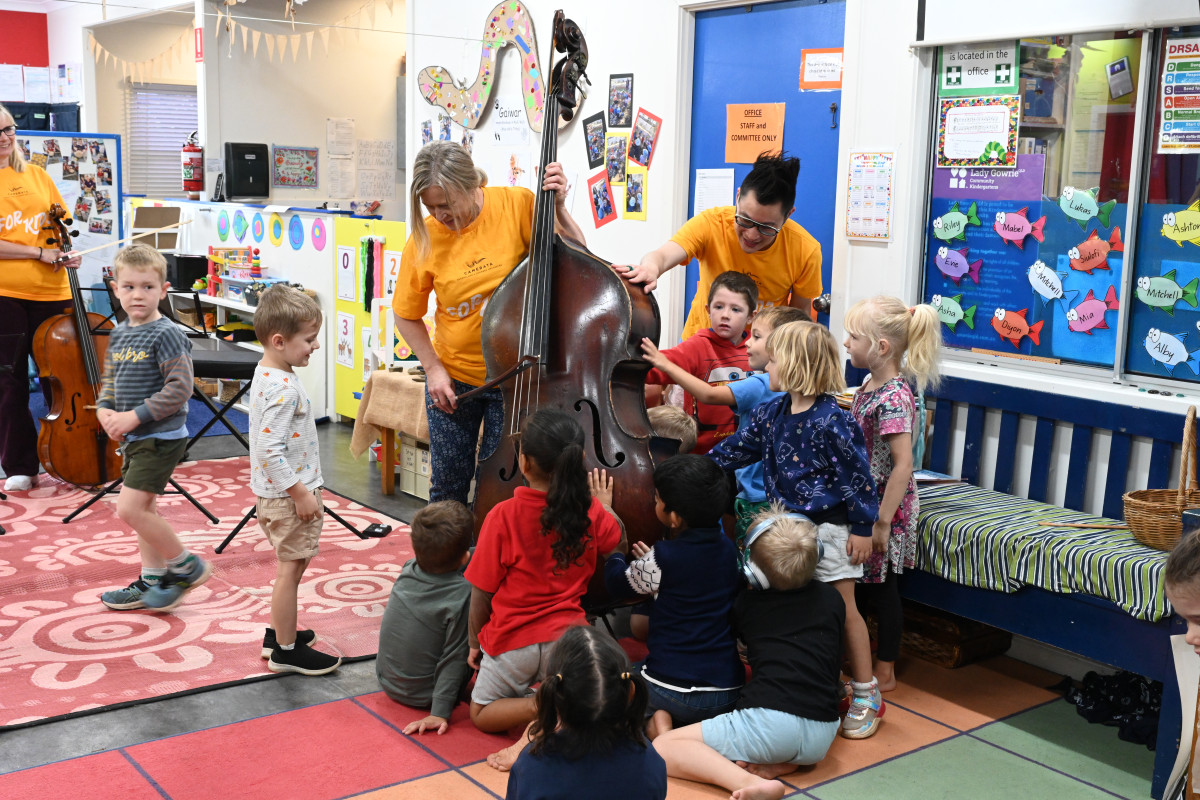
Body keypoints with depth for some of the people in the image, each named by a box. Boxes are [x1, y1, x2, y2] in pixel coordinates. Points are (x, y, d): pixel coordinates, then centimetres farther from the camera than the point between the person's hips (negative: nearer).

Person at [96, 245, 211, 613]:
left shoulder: (166, 334, -16)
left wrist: (135, 416, -22)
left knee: (130, 509, -12)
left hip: (161, 437, -9)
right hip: (135, 437, 9)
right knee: (143, 510, 15)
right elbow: (110, 380, 19)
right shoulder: (119, 334, 9)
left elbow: (179, 388, -21)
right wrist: (104, 410, -1)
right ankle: (152, 582, 28)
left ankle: (188, 566, 4)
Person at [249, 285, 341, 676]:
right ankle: (286, 651, 10)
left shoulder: (268, 373, 8)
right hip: (287, 493, -10)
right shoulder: (282, 388, -25)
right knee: (290, 568, 0)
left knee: (291, 566, 21)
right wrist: (300, 493, -23)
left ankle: (279, 632, 34)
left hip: (277, 492, 10)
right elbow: (270, 451, -28)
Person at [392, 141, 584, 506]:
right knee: (447, 484, 13)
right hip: (451, 379, 2)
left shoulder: (517, 204, -13)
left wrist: (559, 209, -22)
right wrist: (433, 368, -5)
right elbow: (407, 315, 2)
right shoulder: (424, 238, -10)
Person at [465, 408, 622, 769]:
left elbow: (481, 592, -12)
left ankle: (541, 705, -11)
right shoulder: (590, 510, -11)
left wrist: (474, 641, 3)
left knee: (482, 712, 20)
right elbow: (616, 543, 13)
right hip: (567, 638, 4)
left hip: (512, 642, -3)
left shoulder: (503, 515, -21)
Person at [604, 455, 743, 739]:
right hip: (728, 691, 5)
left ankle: (654, 719, -3)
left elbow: (617, 587, 2)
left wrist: (613, 551, 21)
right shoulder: (728, 549, 0)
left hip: (671, 689, -5)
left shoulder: (662, 558, -16)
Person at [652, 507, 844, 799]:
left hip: (771, 721, -6)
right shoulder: (832, 599, 14)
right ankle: (780, 763, 6)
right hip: (821, 740, 6)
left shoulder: (746, 605, 8)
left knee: (663, 747, 0)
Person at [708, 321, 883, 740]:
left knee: (842, 608, 1)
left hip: (828, 529, -7)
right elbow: (738, 447, 14)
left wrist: (862, 528, -15)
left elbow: (857, 476, -17)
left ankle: (866, 694, 13)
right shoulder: (771, 413, 3)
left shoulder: (831, 421, -21)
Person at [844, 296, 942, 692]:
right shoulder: (868, 386, 4)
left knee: (881, 587, 5)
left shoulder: (893, 398, -24)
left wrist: (883, 522, -23)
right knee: (861, 584, 18)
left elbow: (903, 465, -25)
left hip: (884, 507, -8)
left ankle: (884, 672, 20)